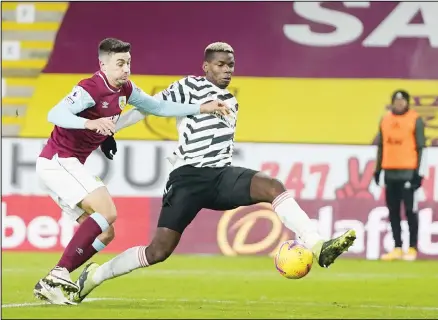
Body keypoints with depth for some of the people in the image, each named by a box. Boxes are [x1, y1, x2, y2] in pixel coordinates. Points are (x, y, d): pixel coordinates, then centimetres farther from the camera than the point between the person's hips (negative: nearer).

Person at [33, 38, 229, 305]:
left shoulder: (125, 90, 8)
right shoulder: (90, 89, -19)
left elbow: (158, 107, 21)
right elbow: (55, 115, -33)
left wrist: (200, 109, 15)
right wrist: (91, 123, -49)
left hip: (66, 165, 9)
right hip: (58, 160, -9)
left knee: (105, 233, 7)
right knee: (107, 212, -23)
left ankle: (49, 284, 4)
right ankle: (60, 273, -26)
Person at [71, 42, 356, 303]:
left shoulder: (231, 102, 20)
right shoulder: (190, 87, -1)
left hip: (221, 174, 6)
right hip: (188, 177, -6)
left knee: (273, 187, -22)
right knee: (159, 251, -12)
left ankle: (318, 247, -32)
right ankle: (95, 275, 6)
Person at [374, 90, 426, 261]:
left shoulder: (415, 120, -2)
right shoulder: (385, 120, 13)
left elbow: (420, 147, -4)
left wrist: (418, 172, -9)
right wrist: (377, 169, 13)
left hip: (408, 172, -5)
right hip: (390, 171, 5)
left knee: (410, 210, -5)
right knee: (393, 211, 6)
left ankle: (412, 249, -1)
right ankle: (397, 248, 11)